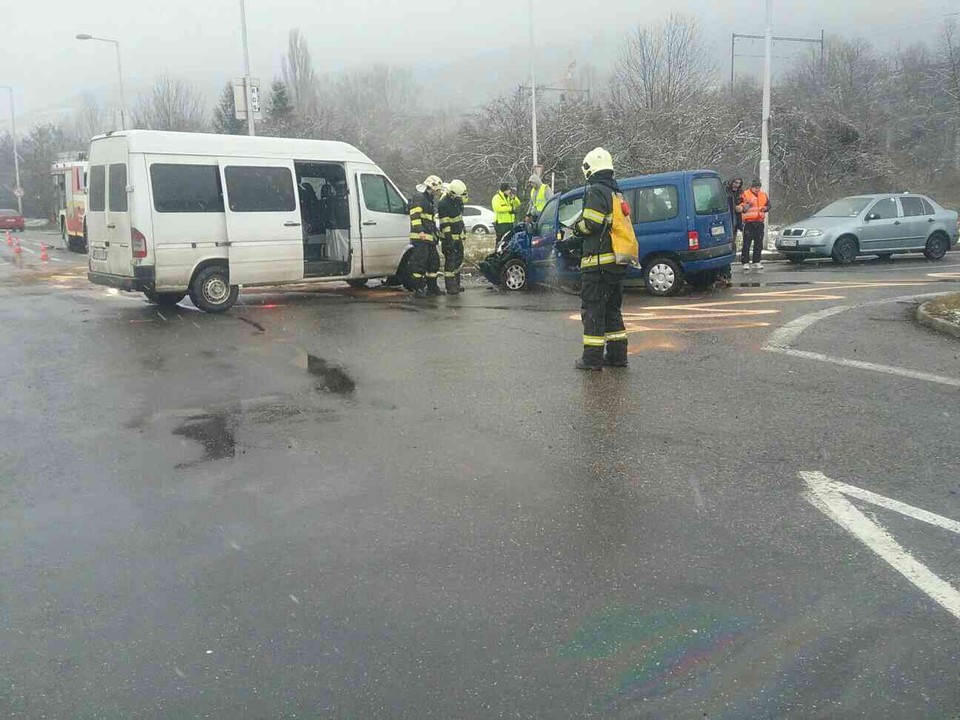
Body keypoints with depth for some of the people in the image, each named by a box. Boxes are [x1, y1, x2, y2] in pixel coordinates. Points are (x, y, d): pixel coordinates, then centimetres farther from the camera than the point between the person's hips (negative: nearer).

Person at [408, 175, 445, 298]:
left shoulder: (431, 200, 24)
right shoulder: (419, 197, -8)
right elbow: (415, 215, -19)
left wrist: (435, 233, 30)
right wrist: (420, 231, -28)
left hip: (430, 237, 10)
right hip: (420, 237, -10)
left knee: (434, 262, 13)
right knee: (420, 262, -10)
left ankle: (432, 287, 23)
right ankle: (418, 289, -8)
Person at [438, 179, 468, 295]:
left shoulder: (457, 200, 5)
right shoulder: (444, 204, -22)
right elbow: (445, 225, -24)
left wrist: (462, 230, 26)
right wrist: (448, 240, -25)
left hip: (458, 236, 9)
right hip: (449, 237, -9)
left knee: (458, 260, 15)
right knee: (450, 262, -8)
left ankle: (456, 285, 24)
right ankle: (450, 287, -4)